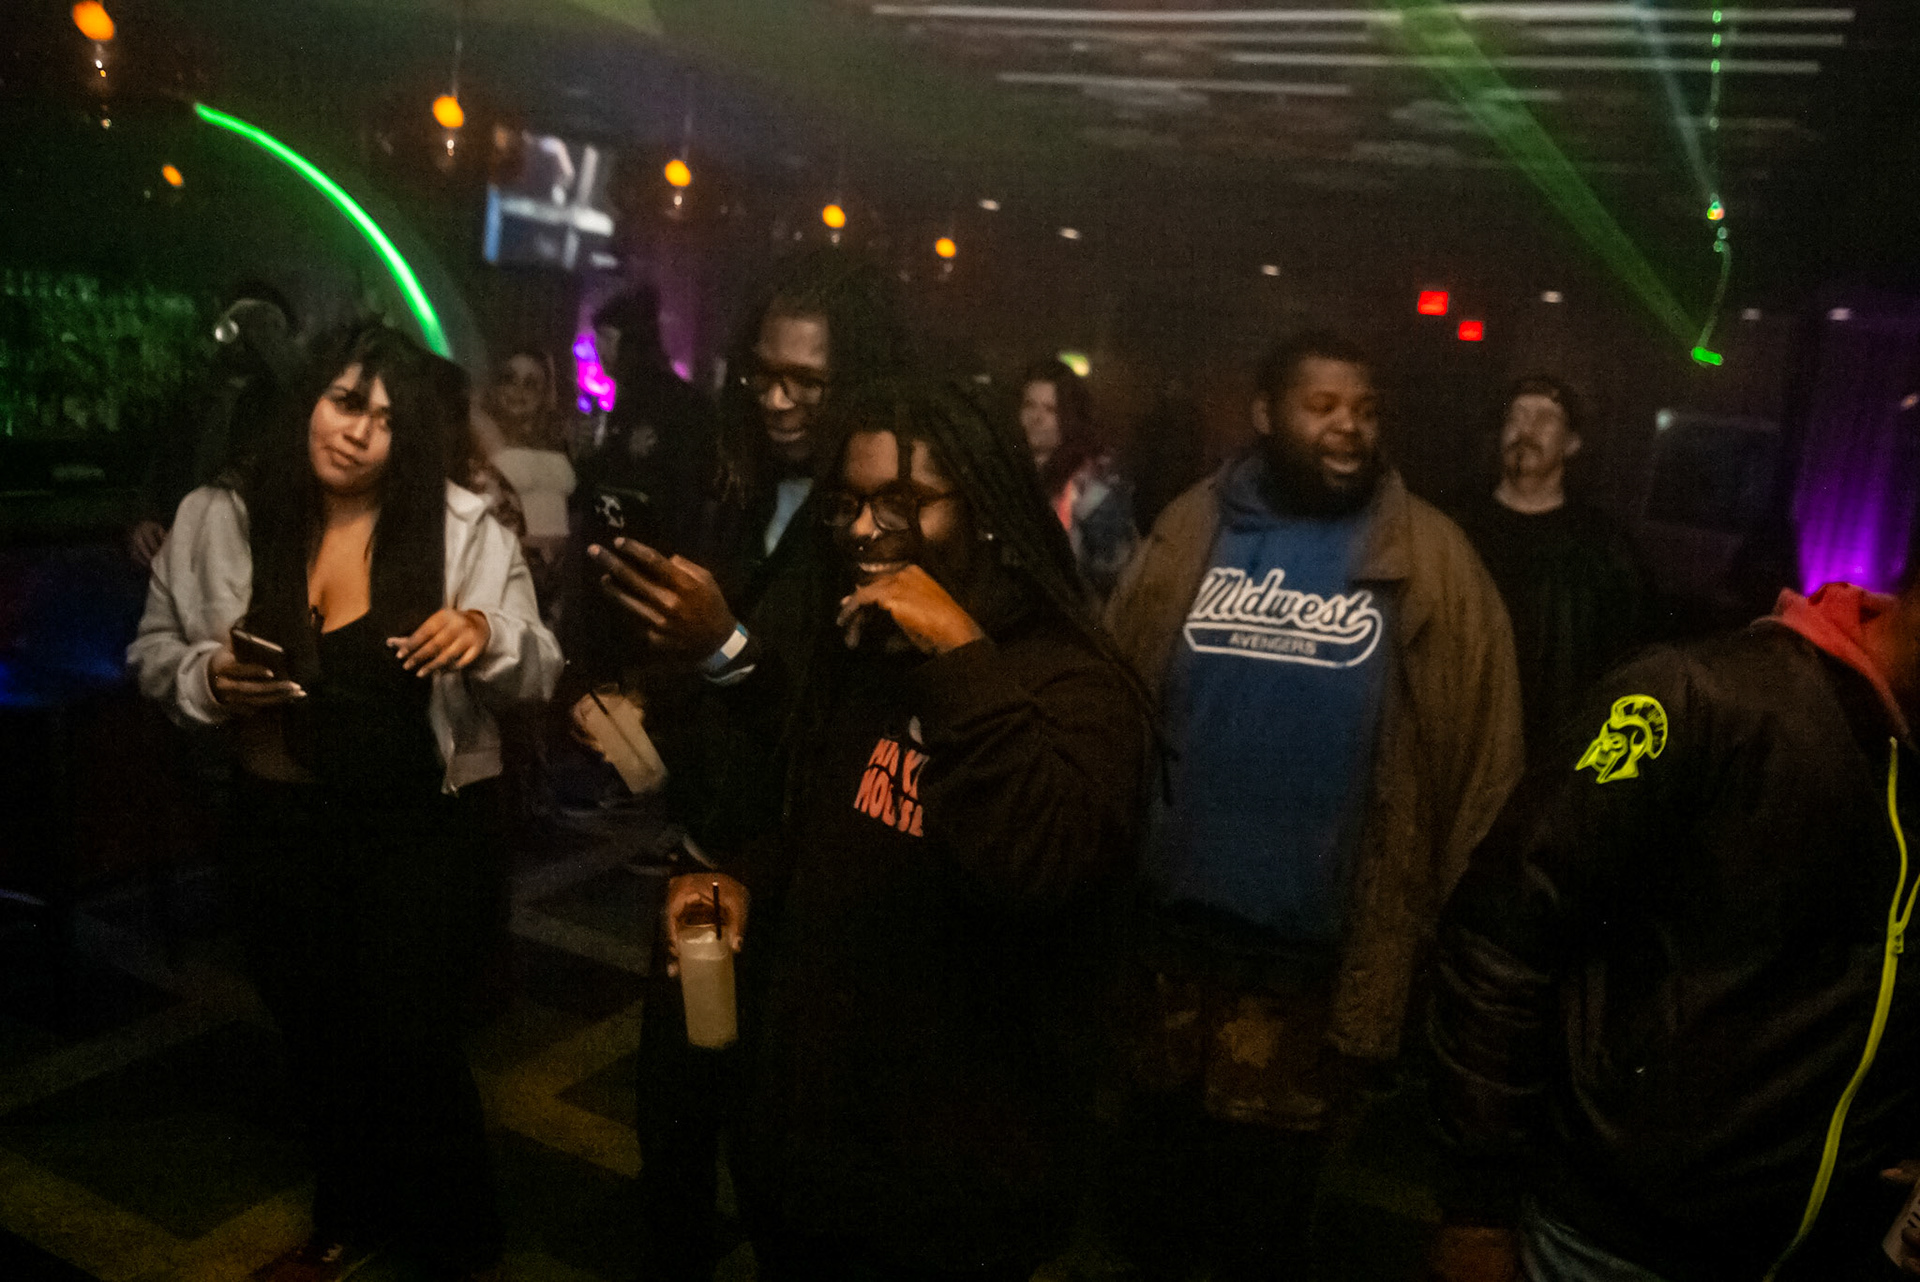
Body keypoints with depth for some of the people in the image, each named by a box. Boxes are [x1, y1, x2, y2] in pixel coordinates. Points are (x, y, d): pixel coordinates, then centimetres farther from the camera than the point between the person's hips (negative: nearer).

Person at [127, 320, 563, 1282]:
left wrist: (488, 636, -31)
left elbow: (538, 674, -9)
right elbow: (154, 650, 9)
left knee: (409, 1039, 0)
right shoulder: (221, 519, -1)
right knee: (315, 1033, 19)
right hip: (281, 824, 4)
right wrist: (205, 677, -14)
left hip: (425, 830, -3)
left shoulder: (463, 529, -10)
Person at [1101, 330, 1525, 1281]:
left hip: (1321, 951, -1)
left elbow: (1478, 755, -5)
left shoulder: (1428, 561, -5)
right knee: (1149, 1180, 22)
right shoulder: (1191, 532, -1)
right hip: (1171, 925, 2)